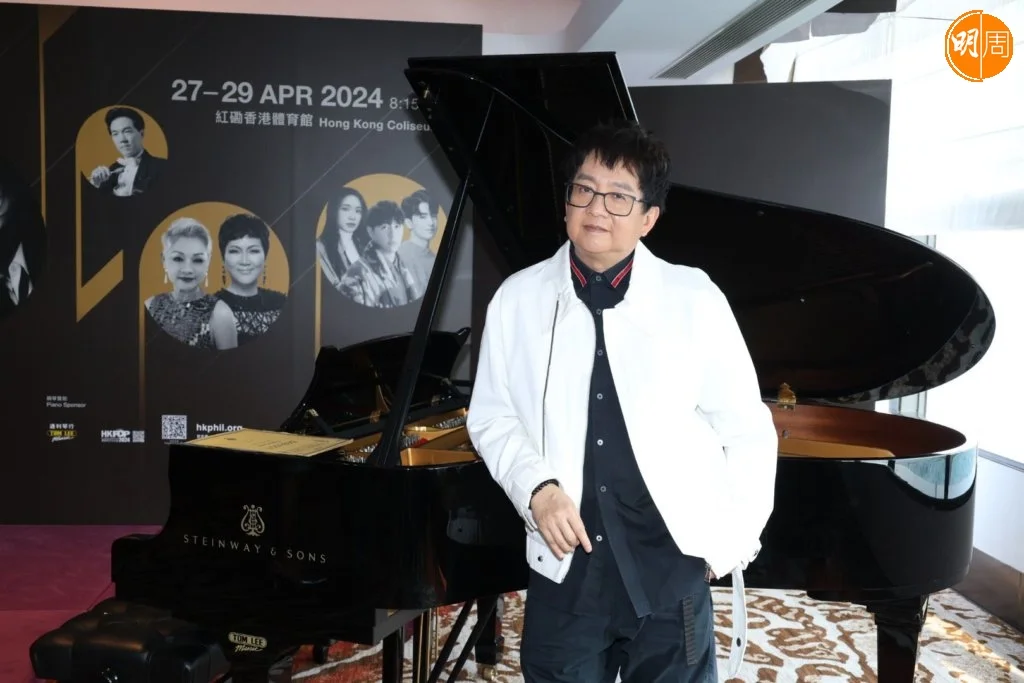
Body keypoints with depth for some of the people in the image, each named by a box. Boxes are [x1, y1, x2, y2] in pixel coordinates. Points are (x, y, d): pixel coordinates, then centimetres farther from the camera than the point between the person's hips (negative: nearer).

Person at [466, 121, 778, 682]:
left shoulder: (695, 299, -6)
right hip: (566, 558, 2)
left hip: (672, 561, -1)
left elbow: (746, 429, -1)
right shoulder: (518, 300, -2)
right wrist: (538, 488, -10)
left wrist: (732, 545, -1)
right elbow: (491, 416, 6)